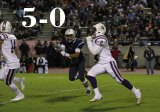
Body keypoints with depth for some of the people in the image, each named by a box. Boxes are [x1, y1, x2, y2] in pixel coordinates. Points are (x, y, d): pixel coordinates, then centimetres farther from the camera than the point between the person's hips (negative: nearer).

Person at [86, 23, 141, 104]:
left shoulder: (101, 39, -18)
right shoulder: (96, 39, 10)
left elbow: (94, 52, -19)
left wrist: (89, 41, -10)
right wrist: (90, 40, 9)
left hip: (109, 63, -9)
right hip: (101, 63, 9)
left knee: (120, 80, -5)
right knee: (90, 74, -8)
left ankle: (136, 92, 11)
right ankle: (97, 95, -5)